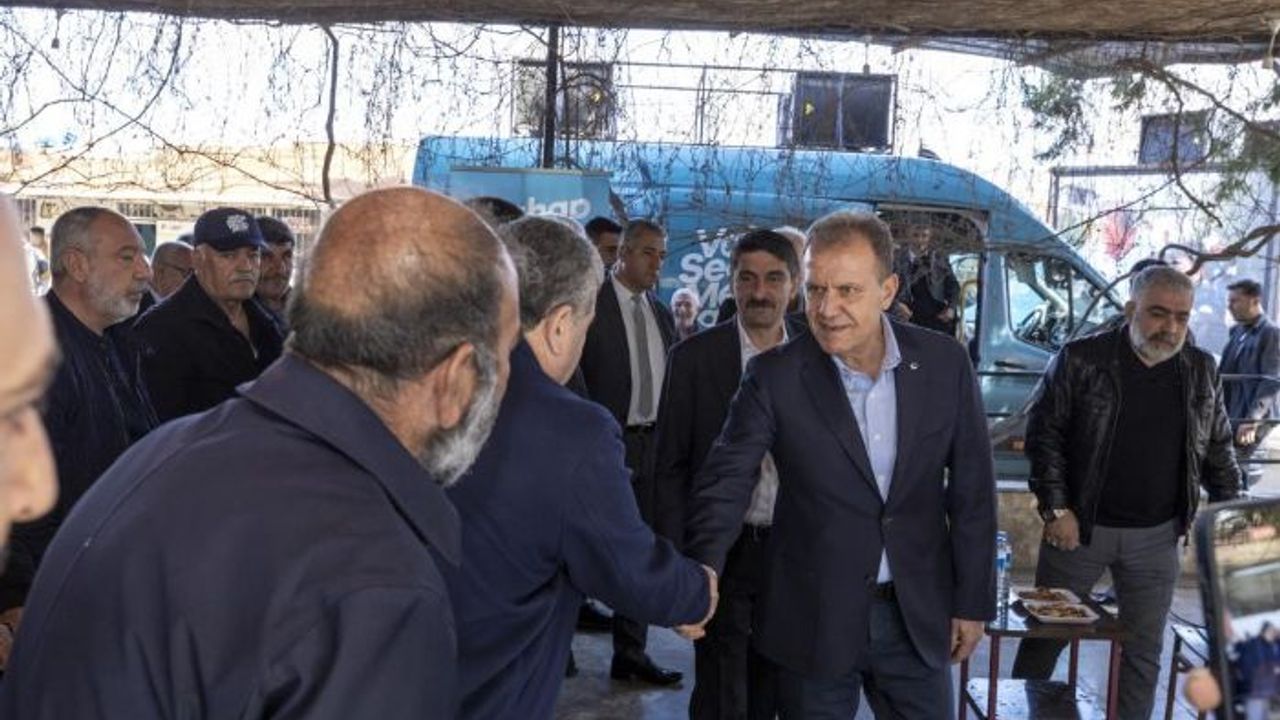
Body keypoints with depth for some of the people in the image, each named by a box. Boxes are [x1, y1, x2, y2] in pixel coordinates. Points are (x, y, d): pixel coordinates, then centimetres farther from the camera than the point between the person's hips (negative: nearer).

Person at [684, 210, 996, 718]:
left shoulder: (944, 363, -5)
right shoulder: (775, 377, -11)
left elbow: (971, 490, 1)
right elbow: (726, 481, -14)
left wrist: (972, 601, 3)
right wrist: (703, 570, -32)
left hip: (919, 615, 2)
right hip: (815, 620, -2)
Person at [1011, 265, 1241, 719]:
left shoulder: (1201, 371, 3)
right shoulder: (1081, 359, -9)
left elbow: (1218, 450, 12)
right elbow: (1043, 434, -8)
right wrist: (1055, 509, -12)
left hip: (1157, 538, 3)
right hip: (1080, 528, -3)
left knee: (1144, 649, 11)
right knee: (1046, 634, 10)